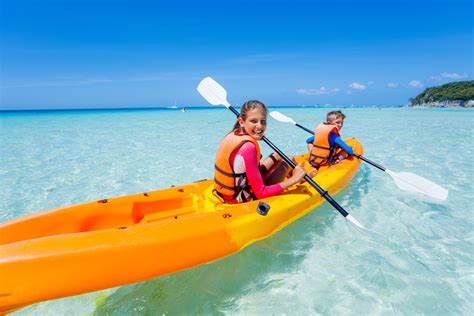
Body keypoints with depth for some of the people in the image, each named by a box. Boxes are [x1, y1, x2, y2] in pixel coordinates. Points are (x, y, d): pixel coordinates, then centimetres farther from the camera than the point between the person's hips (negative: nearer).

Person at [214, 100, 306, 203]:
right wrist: (293, 179, -20)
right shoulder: (248, 147, -30)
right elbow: (261, 193, -26)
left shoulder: (232, 134, -4)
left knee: (279, 156, 16)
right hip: (242, 200, -8)